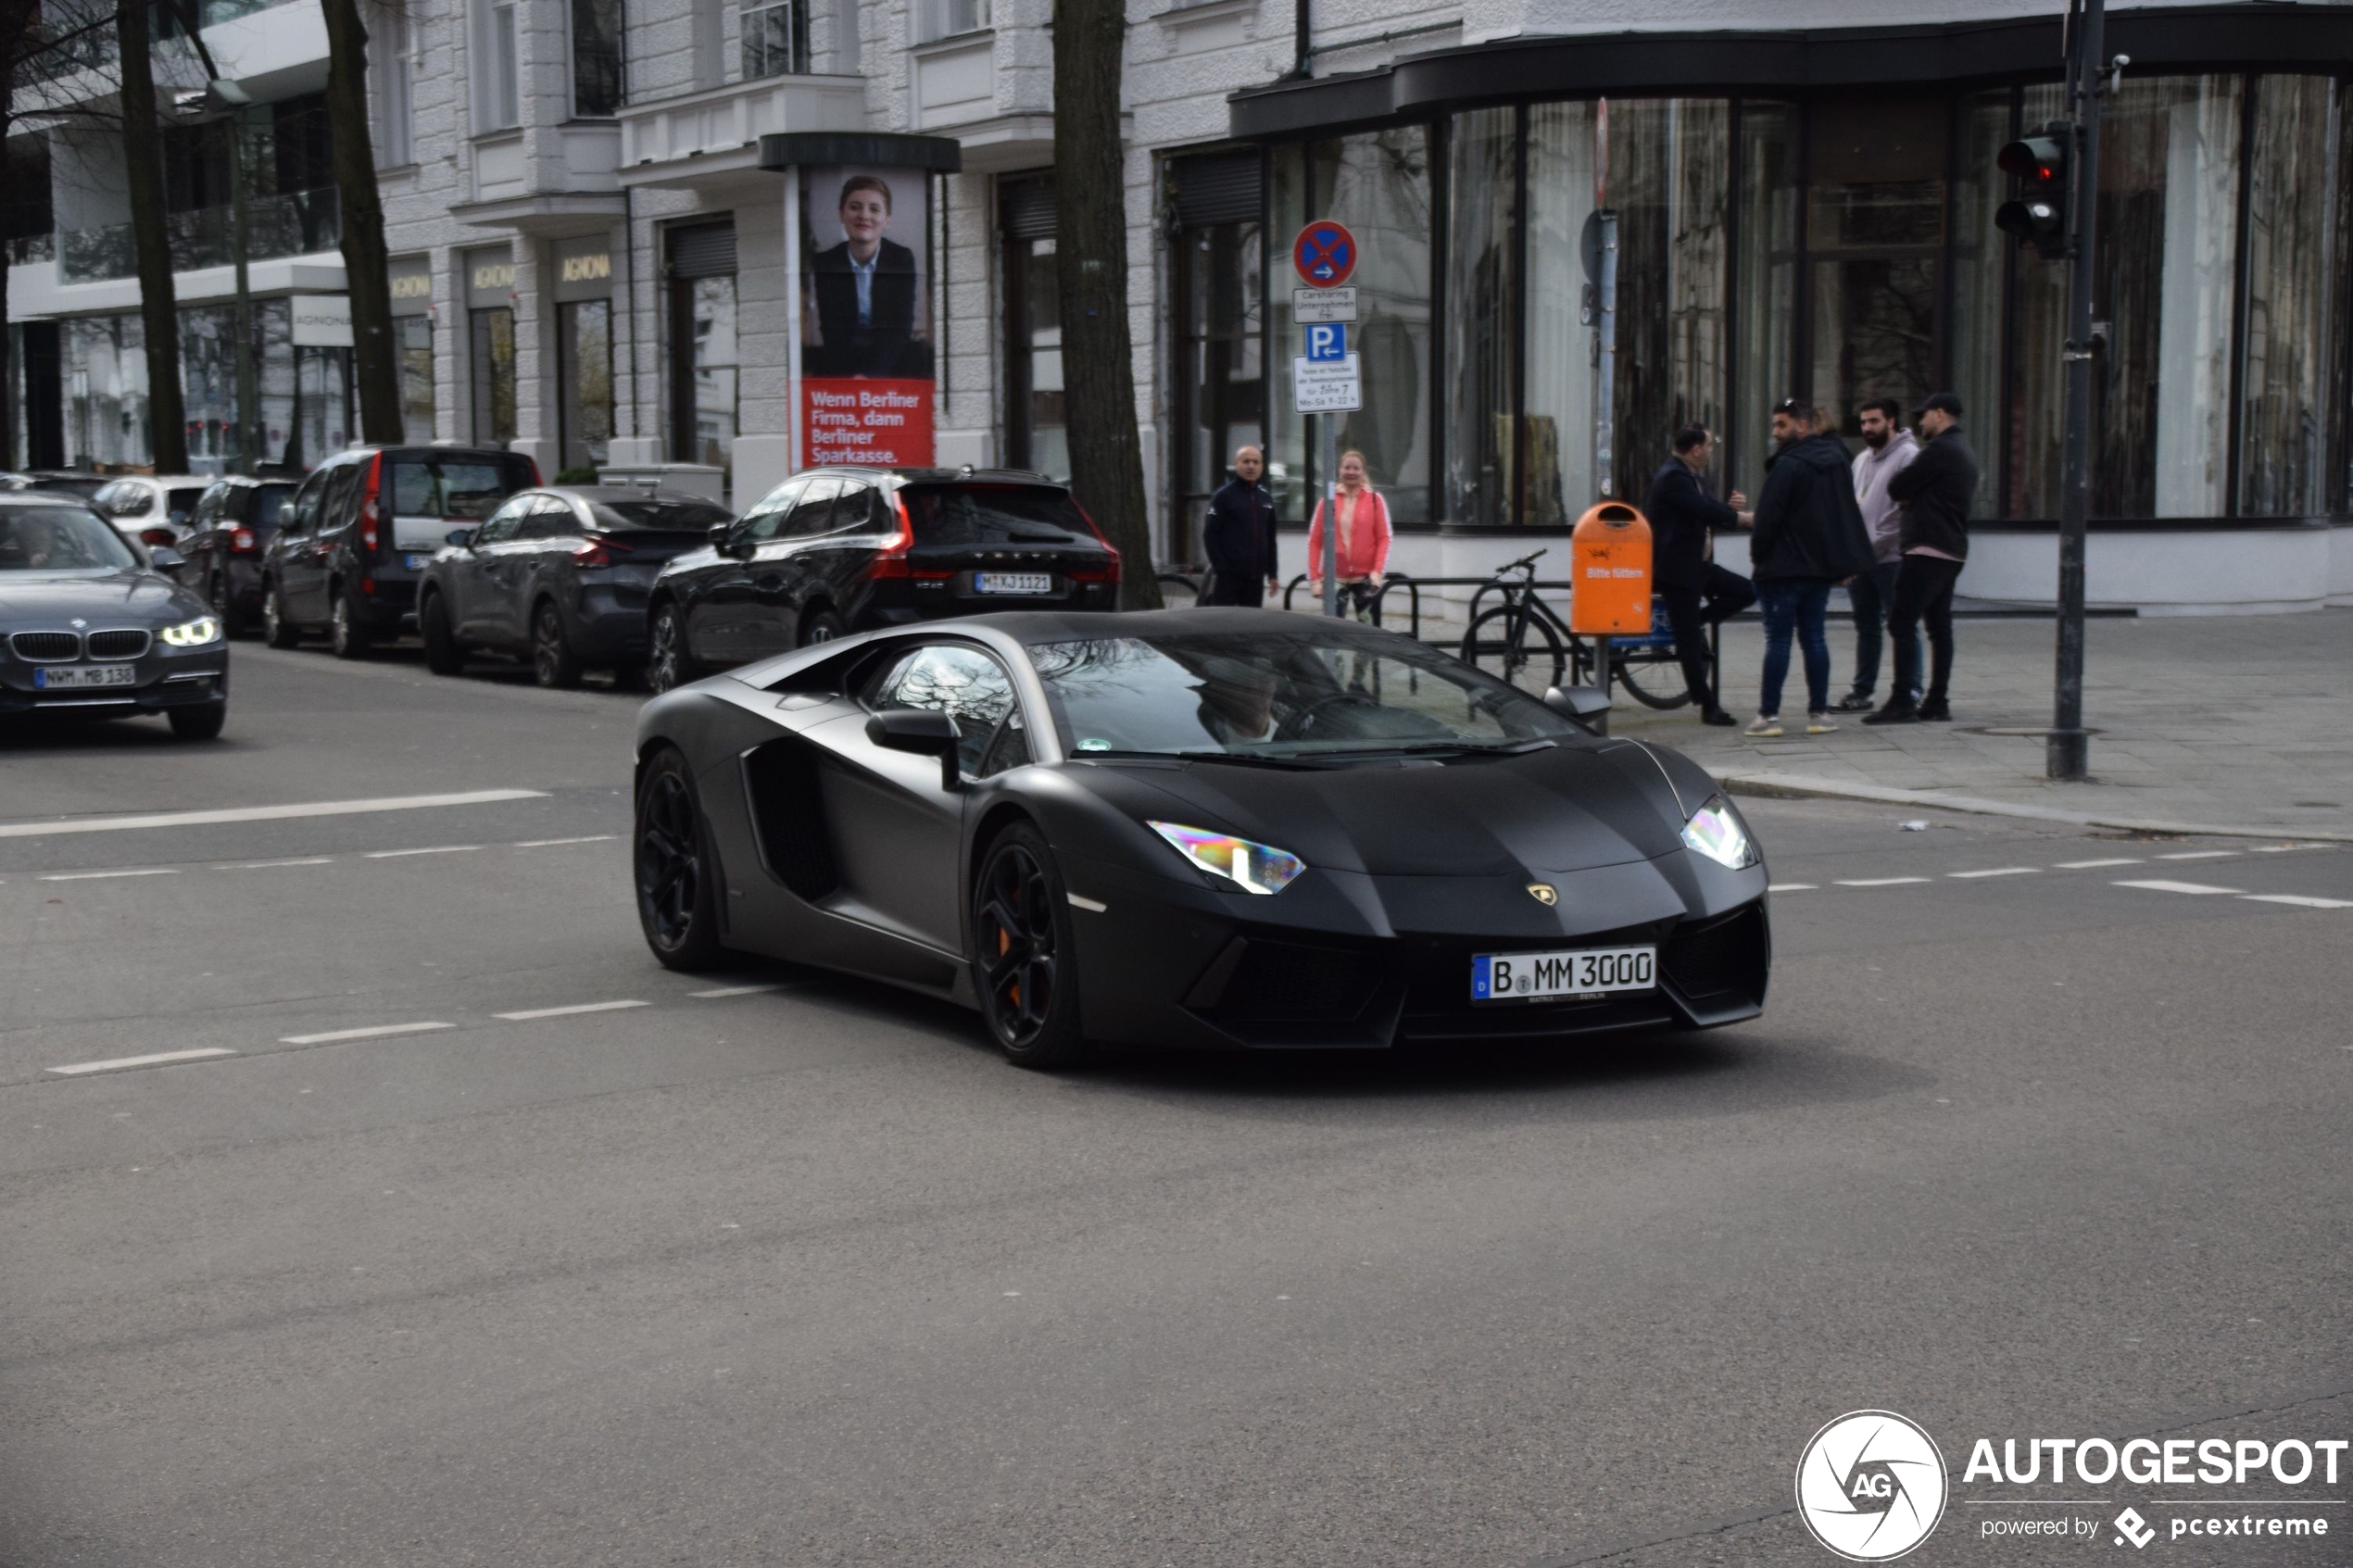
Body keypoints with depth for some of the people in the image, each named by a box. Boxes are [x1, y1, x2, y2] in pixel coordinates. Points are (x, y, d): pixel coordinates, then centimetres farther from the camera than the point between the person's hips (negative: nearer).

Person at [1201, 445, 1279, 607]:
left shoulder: (1265, 498, 15)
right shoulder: (1224, 495, -3)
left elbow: (1270, 538, 19)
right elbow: (1210, 535, -7)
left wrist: (1272, 574, 15)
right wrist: (1220, 567, -14)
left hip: (1255, 576, 6)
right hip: (1228, 576, -6)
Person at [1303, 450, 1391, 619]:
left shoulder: (1375, 500, 1)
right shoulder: (1328, 502, 4)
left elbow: (1384, 538, -2)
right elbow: (1314, 541, 3)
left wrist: (1378, 571, -13)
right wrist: (1314, 577, -3)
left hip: (1365, 578, -1)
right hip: (1335, 579, 1)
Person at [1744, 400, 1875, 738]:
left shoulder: (1788, 465, -15)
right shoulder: (1836, 460, 12)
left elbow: (1769, 516, -16)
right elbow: (1849, 512, 17)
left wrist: (1757, 555, -4)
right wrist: (1844, 560, 18)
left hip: (1785, 566, -7)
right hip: (1823, 565, 7)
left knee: (1778, 638, -4)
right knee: (1814, 637, 11)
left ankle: (1769, 715, -4)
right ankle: (1819, 713, 10)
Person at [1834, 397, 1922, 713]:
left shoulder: (1908, 456, -9)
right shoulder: (1862, 459, 19)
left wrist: (1877, 542, -18)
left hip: (1891, 558, -8)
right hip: (1860, 557, 8)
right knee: (1866, 627, 14)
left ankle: (1910, 691, 0)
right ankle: (1861, 692, 20)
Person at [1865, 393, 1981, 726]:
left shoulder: (1940, 449, -12)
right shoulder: (1965, 452, 20)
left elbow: (1896, 488, -11)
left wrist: (1904, 494, 11)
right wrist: (1912, 499, 5)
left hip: (1928, 549, -10)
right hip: (1953, 551, 10)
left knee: (1902, 622, -10)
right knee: (1939, 625, 11)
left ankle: (1902, 702, -13)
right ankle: (1938, 702, 12)